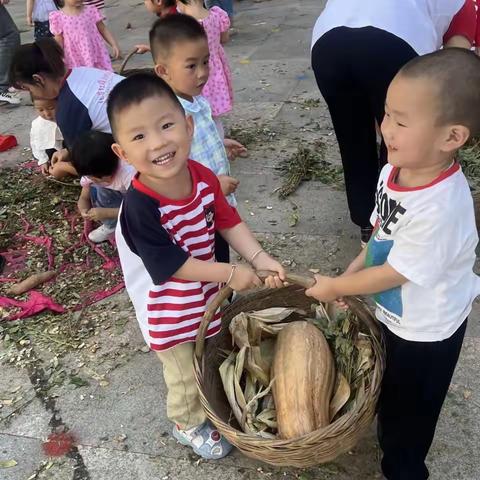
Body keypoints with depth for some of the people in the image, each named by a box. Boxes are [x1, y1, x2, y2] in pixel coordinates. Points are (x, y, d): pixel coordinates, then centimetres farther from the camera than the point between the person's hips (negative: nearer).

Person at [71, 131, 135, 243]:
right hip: (117, 201, 5)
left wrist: (106, 213, -43)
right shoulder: (90, 173, -17)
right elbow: (84, 198, -6)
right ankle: (111, 225, -10)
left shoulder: (128, 172, -36)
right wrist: (84, 210, -30)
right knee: (94, 189, -22)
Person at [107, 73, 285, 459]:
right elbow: (170, 265, -29)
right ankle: (188, 425, 49)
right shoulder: (140, 206, -34)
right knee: (186, 377, 19)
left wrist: (260, 258, -15)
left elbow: (228, 221, -4)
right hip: (168, 311, -6)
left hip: (207, 293, 6)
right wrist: (231, 273, -24)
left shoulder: (203, 176, -15)